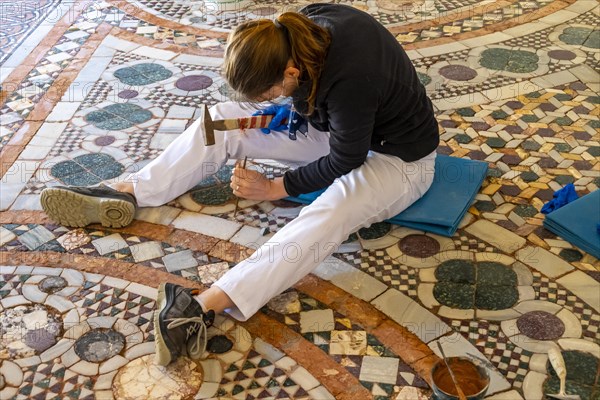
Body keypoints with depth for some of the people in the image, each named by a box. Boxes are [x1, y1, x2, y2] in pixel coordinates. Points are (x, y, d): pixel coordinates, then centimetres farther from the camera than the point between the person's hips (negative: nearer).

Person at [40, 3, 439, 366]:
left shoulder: (349, 81, -38)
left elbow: (345, 161, -23)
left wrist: (275, 188, -15)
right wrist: (289, 105, -12)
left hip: (400, 156, -7)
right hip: (343, 127, 7)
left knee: (329, 212, -39)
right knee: (222, 120, -3)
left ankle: (205, 305, -50)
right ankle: (126, 193, -3)